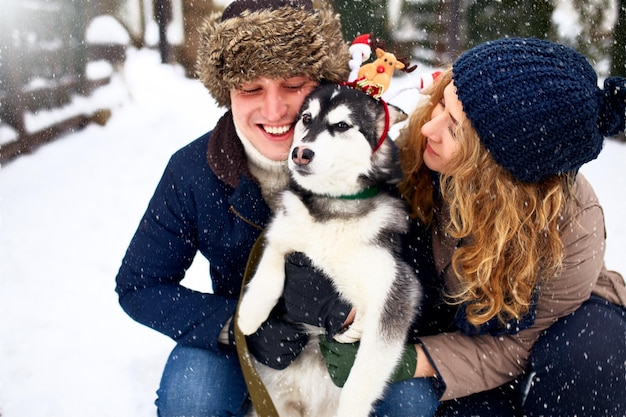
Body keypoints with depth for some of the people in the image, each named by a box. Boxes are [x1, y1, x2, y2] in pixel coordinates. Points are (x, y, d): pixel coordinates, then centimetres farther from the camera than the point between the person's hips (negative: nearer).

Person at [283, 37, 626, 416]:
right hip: (451, 322, 2)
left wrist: (413, 362, -30)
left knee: (595, 340, -34)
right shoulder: (413, 154, -26)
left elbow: (519, 341, -21)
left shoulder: (573, 221, -31)